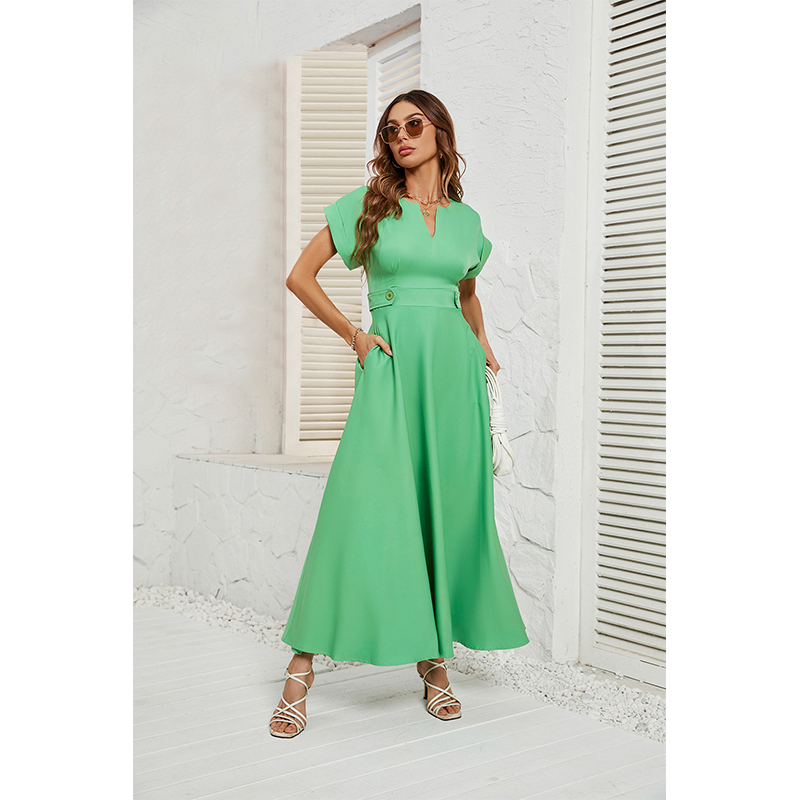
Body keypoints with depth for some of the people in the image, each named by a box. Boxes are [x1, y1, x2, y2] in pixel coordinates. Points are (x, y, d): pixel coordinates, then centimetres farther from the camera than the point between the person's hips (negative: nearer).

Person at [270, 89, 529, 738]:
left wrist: (481, 344, 15)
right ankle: (302, 668, -5)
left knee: (451, 511, 2)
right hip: (391, 367, -3)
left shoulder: (466, 219, 16)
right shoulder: (368, 204, 7)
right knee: (361, 507, -12)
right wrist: (353, 333, -1)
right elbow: (300, 276, 7)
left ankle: (434, 659, 15)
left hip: (455, 369, 4)